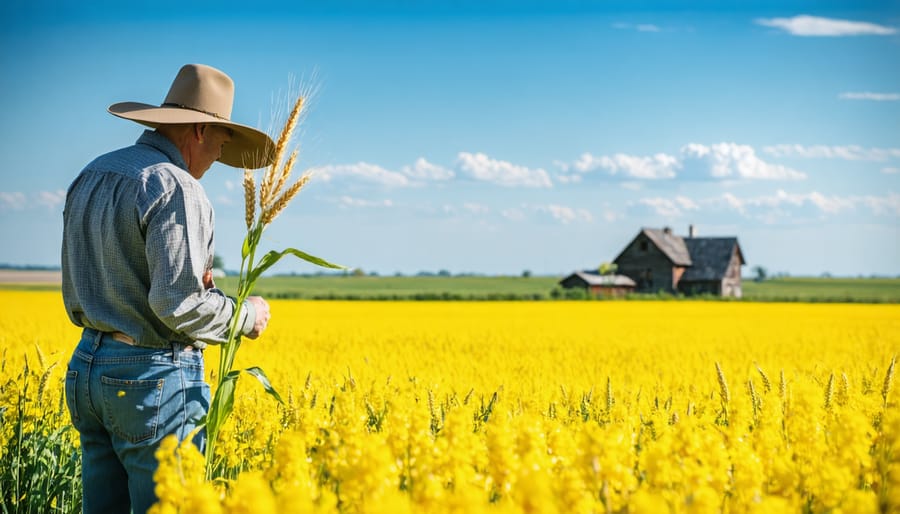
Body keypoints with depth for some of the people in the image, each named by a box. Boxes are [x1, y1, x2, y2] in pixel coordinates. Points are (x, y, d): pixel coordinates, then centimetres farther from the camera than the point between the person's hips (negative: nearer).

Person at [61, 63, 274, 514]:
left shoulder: (90, 177, 12)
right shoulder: (176, 189, -16)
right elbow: (177, 304, -23)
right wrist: (246, 316, -5)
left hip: (86, 366, 9)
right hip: (156, 376, -8)